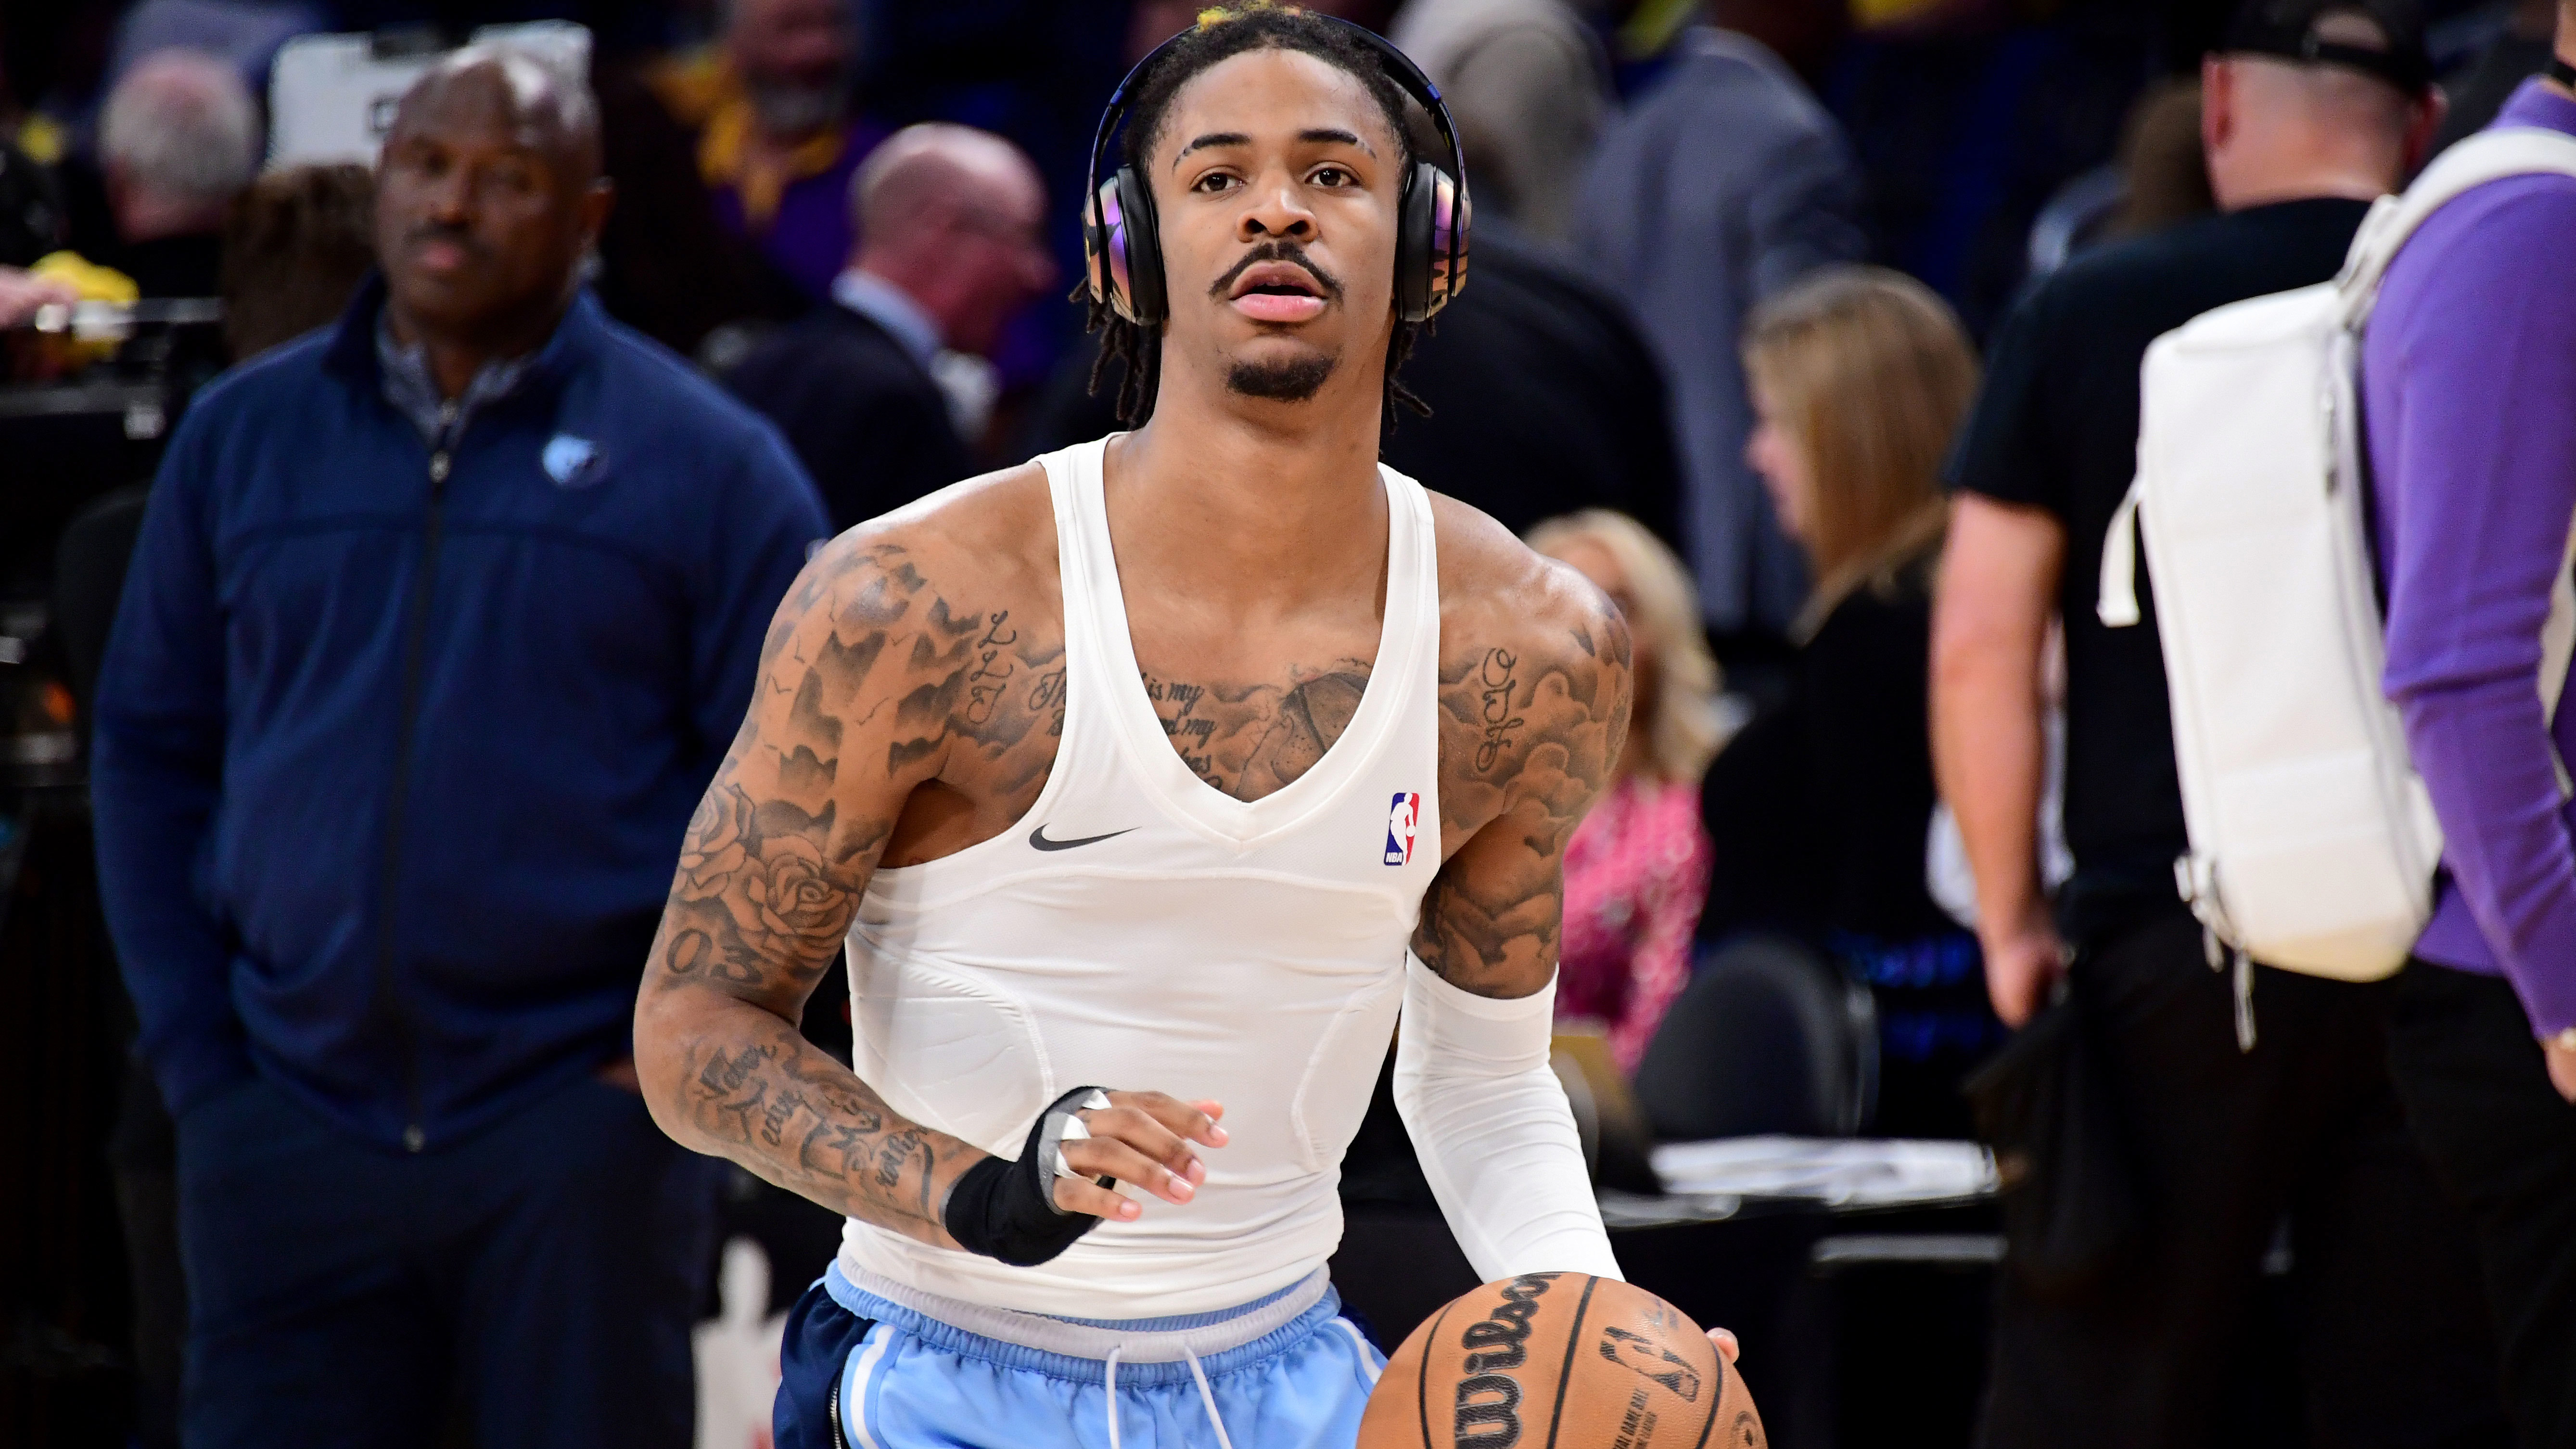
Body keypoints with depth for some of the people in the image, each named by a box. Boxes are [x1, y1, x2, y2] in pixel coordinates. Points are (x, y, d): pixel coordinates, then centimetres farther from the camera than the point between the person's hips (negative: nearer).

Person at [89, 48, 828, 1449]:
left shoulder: (703, 462, 1)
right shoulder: (242, 437, 9)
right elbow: (149, 746, 13)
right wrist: (190, 1044, 5)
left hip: (577, 1132, -2)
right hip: (292, 1126, 2)